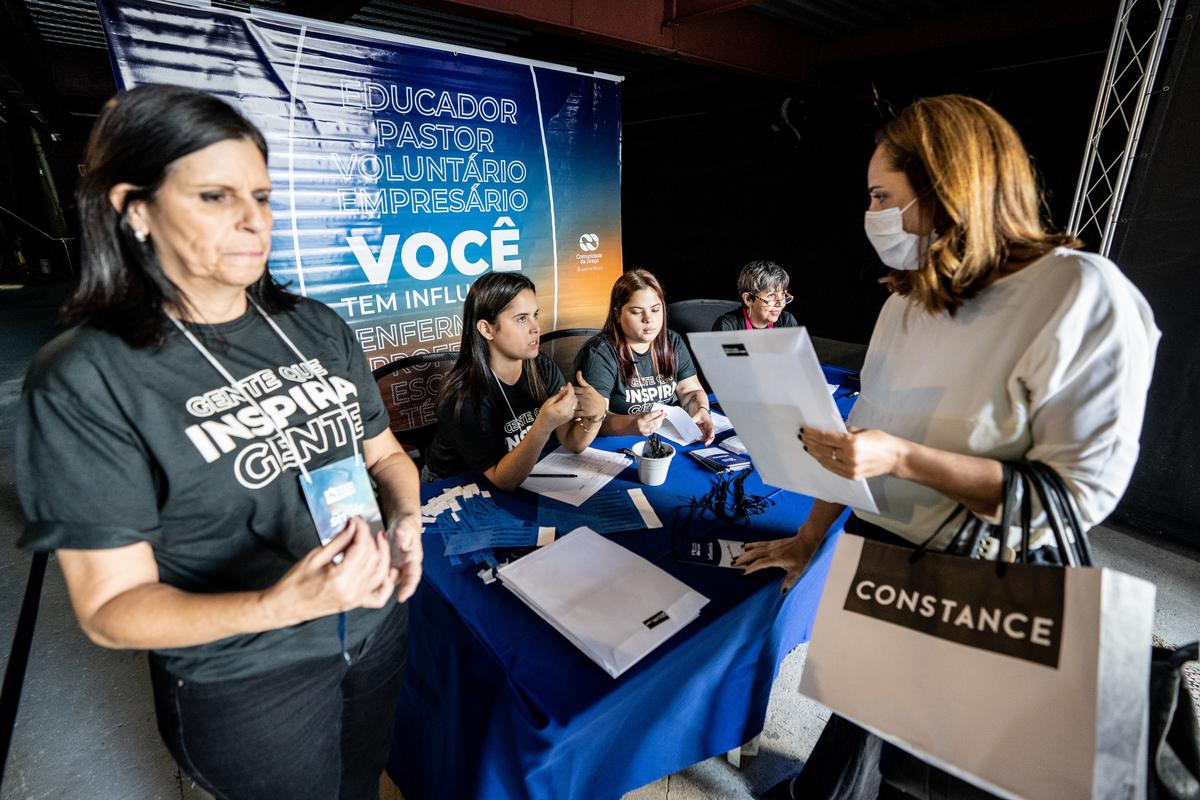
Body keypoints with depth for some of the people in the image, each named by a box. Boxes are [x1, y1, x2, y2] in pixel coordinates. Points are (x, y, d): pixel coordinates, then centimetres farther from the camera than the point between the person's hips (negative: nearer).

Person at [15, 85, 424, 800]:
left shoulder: (318, 327, -4)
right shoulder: (86, 380, -18)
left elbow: (384, 452, 3)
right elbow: (111, 607, -17)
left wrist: (406, 519, -18)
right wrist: (279, 604, -35)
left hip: (379, 624, 5)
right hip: (245, 688, -4)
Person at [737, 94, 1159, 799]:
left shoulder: (1082, 297, -17)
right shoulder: (907, 303, 3)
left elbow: (1082, 491, -20)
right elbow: (863, 436, 5)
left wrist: (905, 459, -29)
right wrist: (809, 539, 3)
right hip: (876, 551, 6)